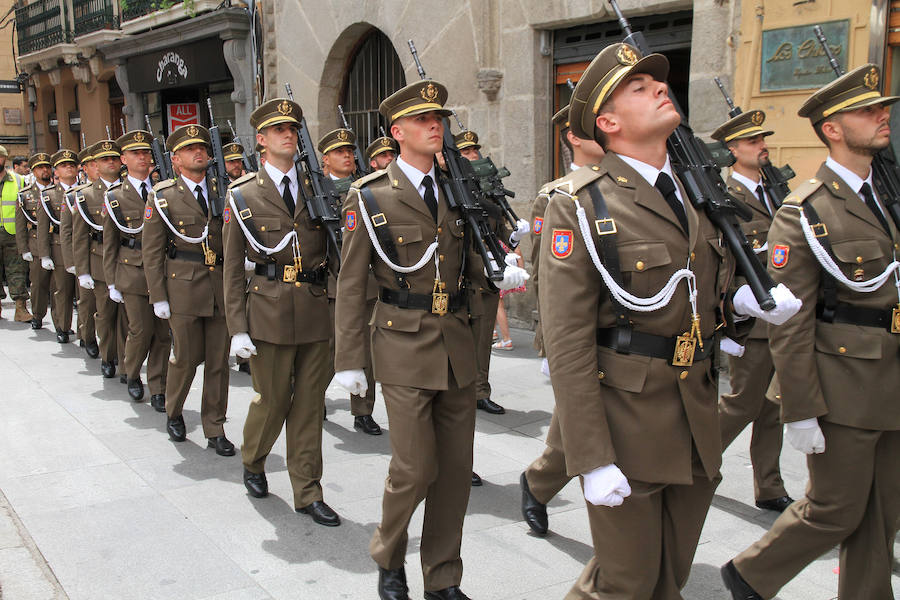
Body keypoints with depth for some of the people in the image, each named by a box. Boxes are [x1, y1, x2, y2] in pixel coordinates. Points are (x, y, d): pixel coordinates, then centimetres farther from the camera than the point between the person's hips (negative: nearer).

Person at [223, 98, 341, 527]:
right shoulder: (243, 195, 1)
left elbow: (333, 251, 10)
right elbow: (232, 267, 0)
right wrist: (237, 328, -6)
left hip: (316, 310, 3)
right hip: (269, 309, -2)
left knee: (309, 403, 7)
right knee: (272, 399, 7)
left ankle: (307, 493, 18)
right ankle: (252, 463, 37)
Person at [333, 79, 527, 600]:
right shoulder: (369, 197, -4)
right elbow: (351, 284, -3)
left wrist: (497, 272, -8)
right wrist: (350, 360, -4)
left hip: (458, 343, 5)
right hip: (404, 345, -5)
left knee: (457, 467, 9)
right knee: (415, 468, -4)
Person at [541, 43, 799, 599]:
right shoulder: (581, 207, -12)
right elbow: (569, 343, -16)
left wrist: (744, 301, -2)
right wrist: (593, 459, -20)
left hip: (699, 417, 7)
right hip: (625, 414, -6)